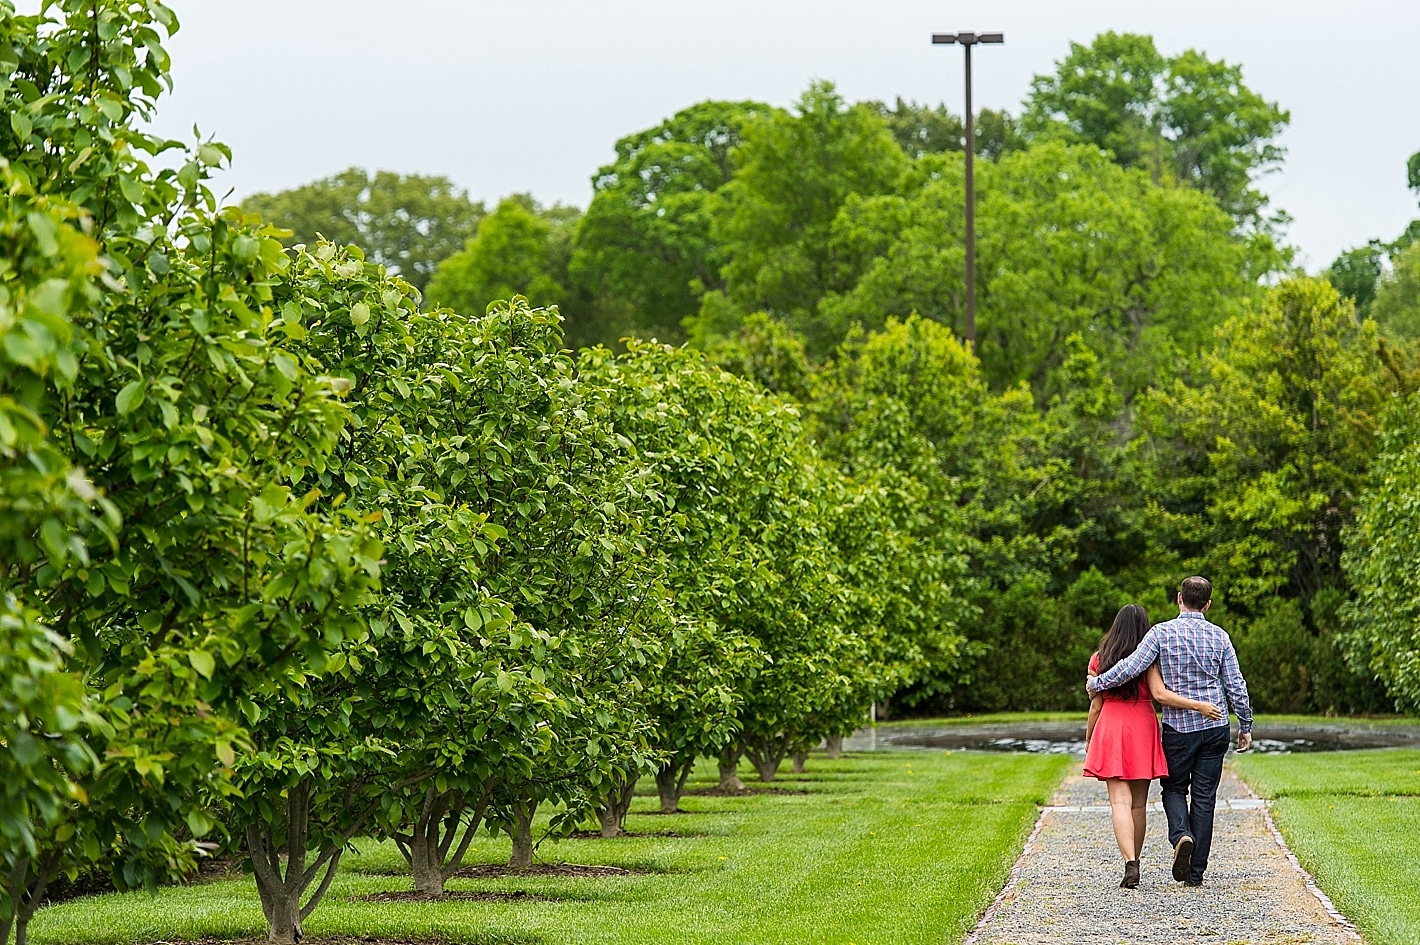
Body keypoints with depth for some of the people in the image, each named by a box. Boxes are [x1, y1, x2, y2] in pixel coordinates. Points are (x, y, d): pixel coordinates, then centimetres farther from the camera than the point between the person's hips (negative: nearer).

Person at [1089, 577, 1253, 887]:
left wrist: (1097, 684, 1)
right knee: (1204, 797, 6)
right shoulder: (1219, 636, 1)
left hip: (1178, 725, -2)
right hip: (1215, 725, 2)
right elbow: (1236, 685, 2)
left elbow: (1131, 667, -14)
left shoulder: (1163, 632, -7)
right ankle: (1196, 872, 6)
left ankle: (1181, 835, -15)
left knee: (1174, 788, 15)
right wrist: (1245, 726, 12)